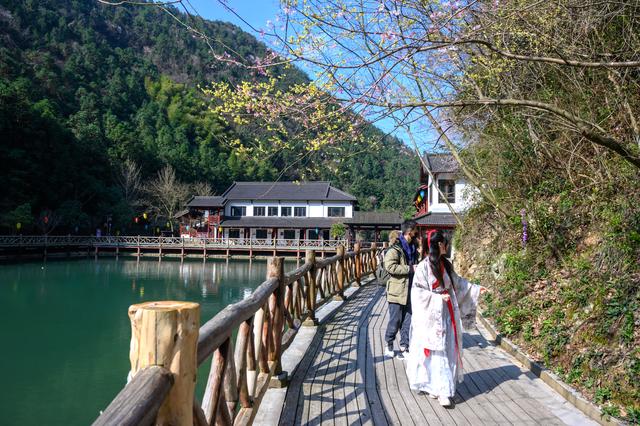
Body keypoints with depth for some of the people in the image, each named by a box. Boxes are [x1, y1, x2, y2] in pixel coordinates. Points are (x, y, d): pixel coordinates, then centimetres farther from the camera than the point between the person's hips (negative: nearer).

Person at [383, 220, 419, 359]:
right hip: (397, 291, -7)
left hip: (410, 292, 7)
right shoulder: (395, 249, -12)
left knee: (408, 321, 8)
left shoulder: (412, 248, 14)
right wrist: (410, 269, -22)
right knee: (395, 321, 3)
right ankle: (389, 345, 21)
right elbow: (390, 266, -25)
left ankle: (404, 348, 18)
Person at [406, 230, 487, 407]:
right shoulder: (424, 266, -14)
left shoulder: (446, 264, 7)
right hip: (431, 315, -6)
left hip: (446, 313, 7)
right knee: (434, 353, -2)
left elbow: (457, 282, 21)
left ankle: (442, 389, 20)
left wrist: (476, 289, 21)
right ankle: (436, 387, 8)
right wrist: (438, 297, -18)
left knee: (447, 352, 9)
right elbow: (418, 291, -13)